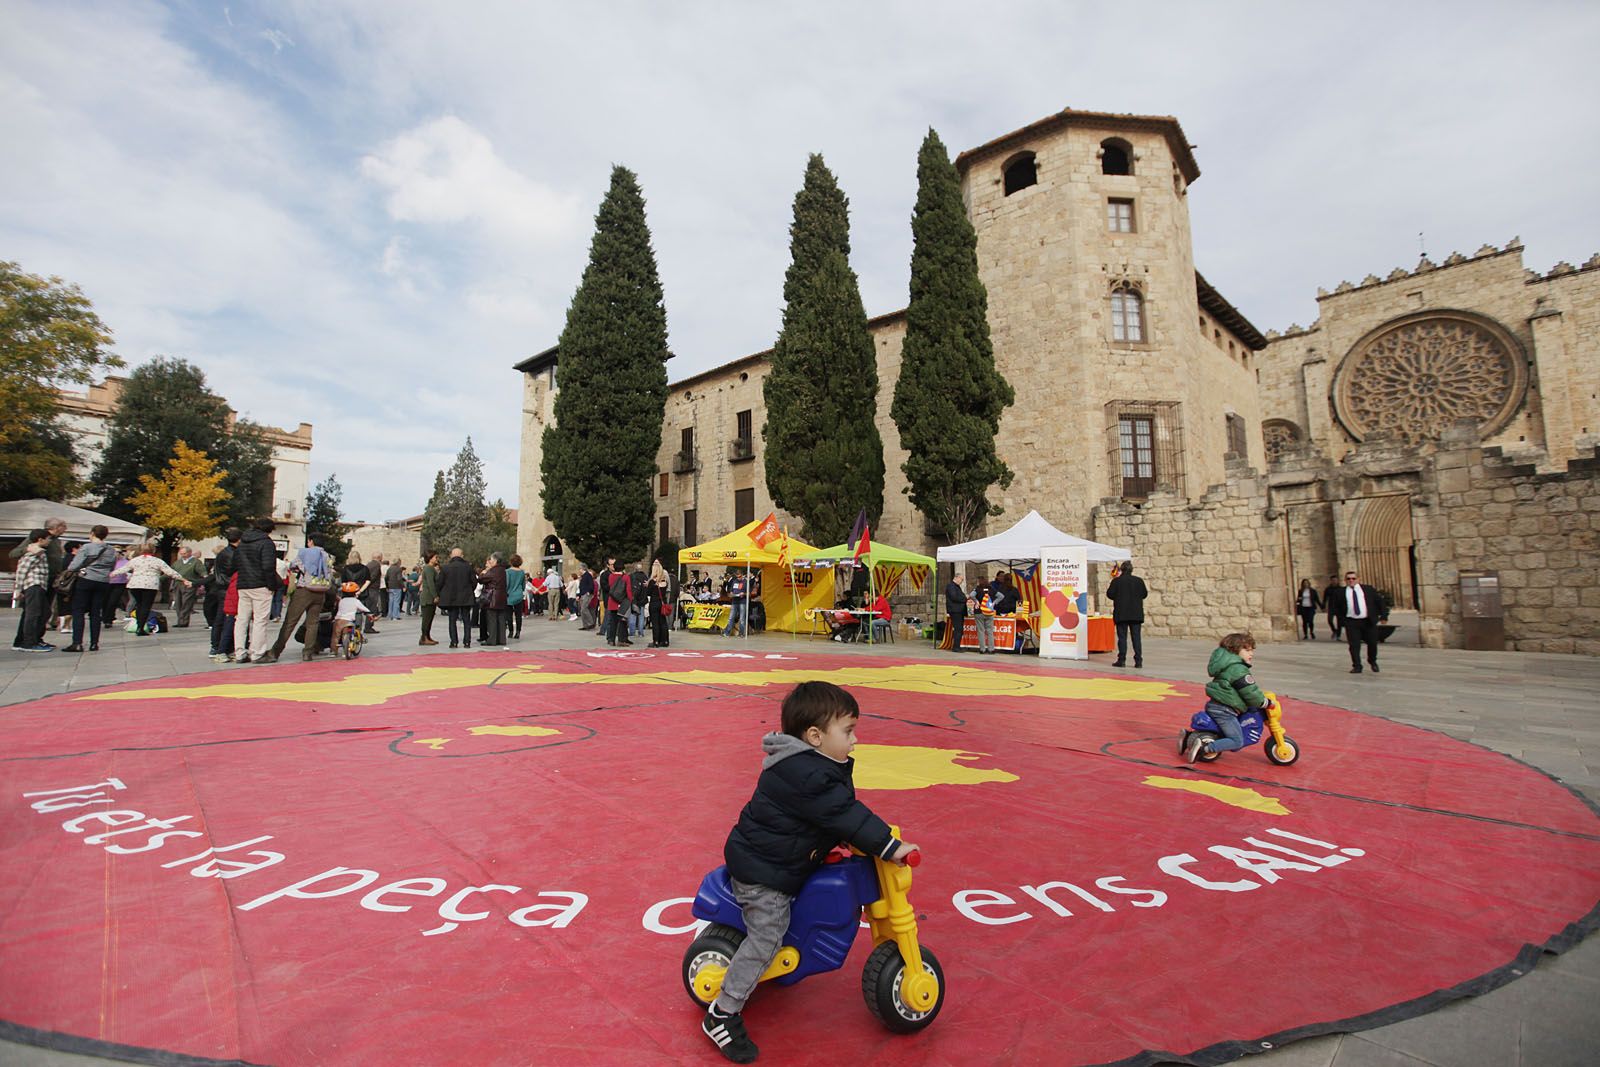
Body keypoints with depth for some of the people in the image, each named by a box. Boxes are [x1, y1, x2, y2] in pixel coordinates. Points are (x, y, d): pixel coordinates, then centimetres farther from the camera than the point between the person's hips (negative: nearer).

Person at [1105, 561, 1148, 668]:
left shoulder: (1116, 581, -7)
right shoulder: (1139, 580, 1)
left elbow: (1109, 594, -5)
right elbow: (1144, 594, 9)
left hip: (1121, 614, -2)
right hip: (1136, 614, 2)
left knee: (1122, 637, 3)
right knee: (1136, 637, 4)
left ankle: (1121, 660, 4)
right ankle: (1138, 661, 1)